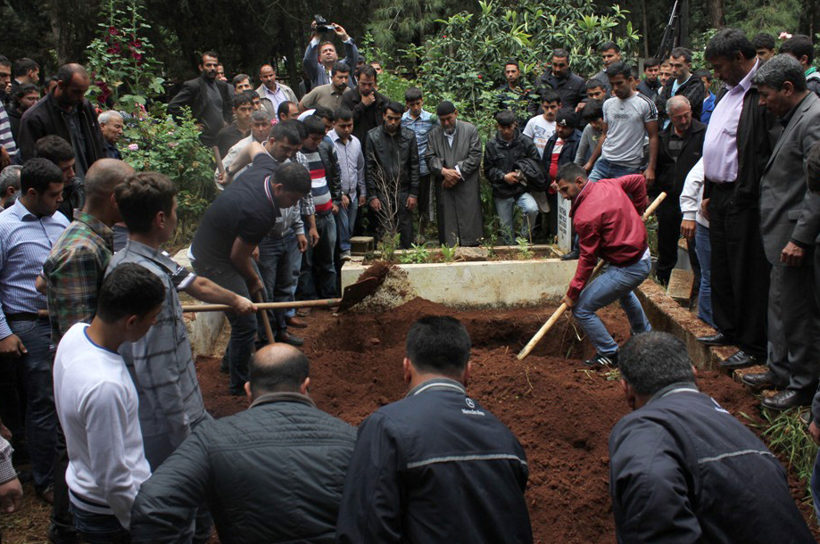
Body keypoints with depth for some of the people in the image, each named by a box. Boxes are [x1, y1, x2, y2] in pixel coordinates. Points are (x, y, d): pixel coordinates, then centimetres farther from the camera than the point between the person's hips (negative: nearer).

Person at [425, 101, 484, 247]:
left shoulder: (470, 130, 3)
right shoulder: (433, 134, 11)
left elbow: (475, 156, -3)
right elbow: (430, 158, 5)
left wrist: (457, 172, -10)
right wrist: (444, 171, -13)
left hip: (467, 186, -2)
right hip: (444, 186, 2)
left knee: (469, 219, -4)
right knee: (447, 221, -1)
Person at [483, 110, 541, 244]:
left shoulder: (525, 142, -2)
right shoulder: (492, 145, -1)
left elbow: (536, 163, 2)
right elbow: (488, 170, 2)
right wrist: (504, 177, -14)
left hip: (522, 190, -1)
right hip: (501, 193, 1)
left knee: (532, 209, -29)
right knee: (506, 229, 7)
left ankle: (525, 238, -5)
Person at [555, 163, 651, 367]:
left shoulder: (585, 217, -24)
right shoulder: (608, 184, 0)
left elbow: (588, 258, -20)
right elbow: (638, 180, 17)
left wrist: (573, 292, -11)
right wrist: (637, 210, 28)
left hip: (627, 269, -10)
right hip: (644, 258, 10)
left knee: (581, 309, -3)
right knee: (624, 291, 41)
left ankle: (610, 354, 8)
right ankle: (644, 335, 59)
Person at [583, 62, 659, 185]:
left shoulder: (645, 104, -4)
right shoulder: (608, 104, 12)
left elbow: (653, 137, -5)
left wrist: (651, 168, -13)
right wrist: (590, 162, 14)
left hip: (629, 168, -5)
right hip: (603, 162, 5)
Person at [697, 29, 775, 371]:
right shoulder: (728, 92, 14)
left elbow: (777, 150, -21)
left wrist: (747, 194, -21)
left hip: (745, 199, -9)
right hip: (721, 195, 9)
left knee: (748, 272, 0)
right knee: (721, 268, 18)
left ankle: (754, 346, 10)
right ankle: (729, 329, 33)